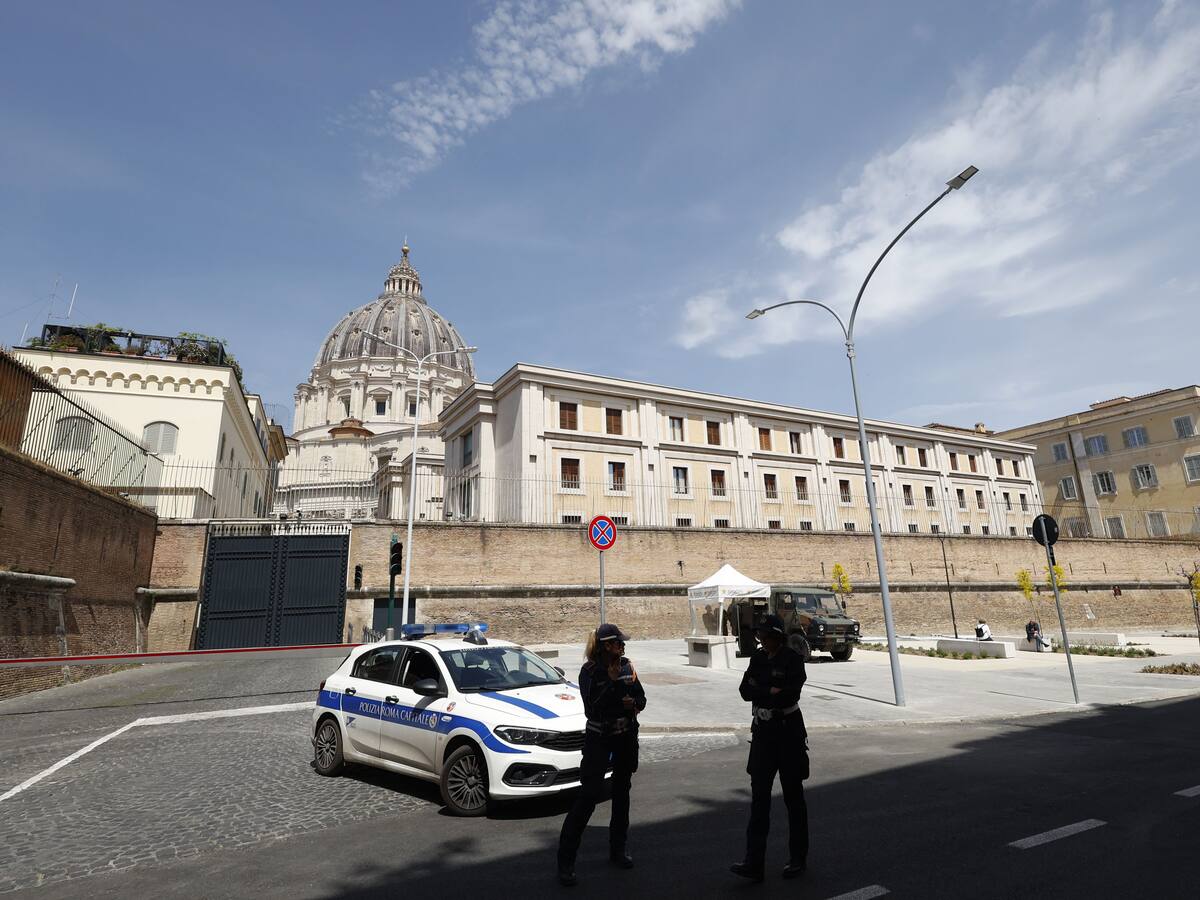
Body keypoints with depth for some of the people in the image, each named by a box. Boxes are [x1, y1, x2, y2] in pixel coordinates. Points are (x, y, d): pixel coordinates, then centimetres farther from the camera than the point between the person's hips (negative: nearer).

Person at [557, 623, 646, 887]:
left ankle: (618, 848, 32)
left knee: (622, 791, 15)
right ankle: (565, 861, 1)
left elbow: (641, 698, 6)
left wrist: (633, 703, -16)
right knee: (588, 795, -8)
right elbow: (593, 709, -22)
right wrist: (612, 681, -25)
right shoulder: (590, 671, -15)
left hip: (626, 736, 5)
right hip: (598, 738, -5)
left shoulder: (627, 667, -1)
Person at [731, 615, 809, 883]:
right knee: (759, 796, 3)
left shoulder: (793, 659, -12)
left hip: (788, 731, -5)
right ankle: (754, 863, 7)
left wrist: (760, 690, -12)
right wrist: (771, 691, -13)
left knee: (793, 796, 10)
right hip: (763, 730, 5)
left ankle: (798, 860, 25)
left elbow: (789, 694, -22)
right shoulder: (758, 657, 5)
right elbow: (745, 690, -1)